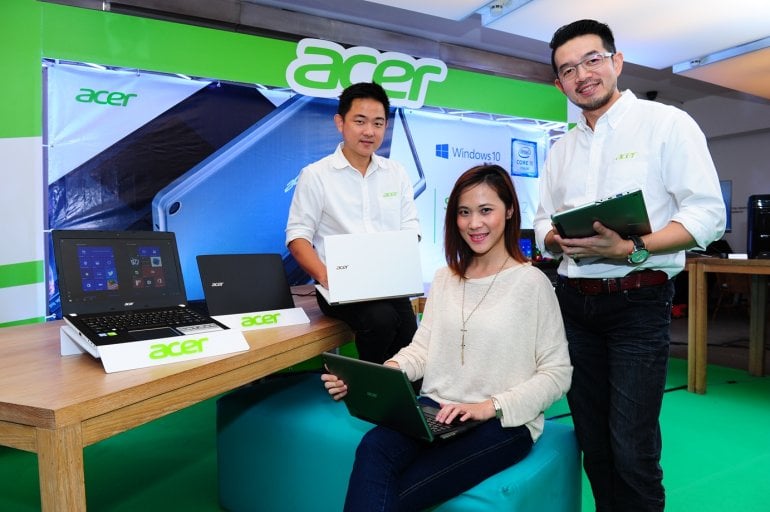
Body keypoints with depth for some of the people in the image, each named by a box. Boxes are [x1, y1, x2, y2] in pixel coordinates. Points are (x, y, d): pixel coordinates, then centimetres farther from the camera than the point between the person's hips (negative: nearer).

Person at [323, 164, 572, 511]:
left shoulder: (531, 282, -4)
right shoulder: (444, 278, 13)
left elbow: (557, 375, -5)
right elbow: (422, 350, 8)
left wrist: (491, 406, -18)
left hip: (503, 422, -4)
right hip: (436, 408, 4)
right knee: (372, 449, -28)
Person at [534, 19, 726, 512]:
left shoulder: (667, 123, -3)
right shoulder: (561, 149, 13)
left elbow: (708, 214, -10)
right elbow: (544, 224, 15)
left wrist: (630, 250, -23)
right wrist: (558, 240, -8)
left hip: (637, 303, -5)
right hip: (574, 304, 5)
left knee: (632, 448, -3)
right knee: (593, 443, 14)